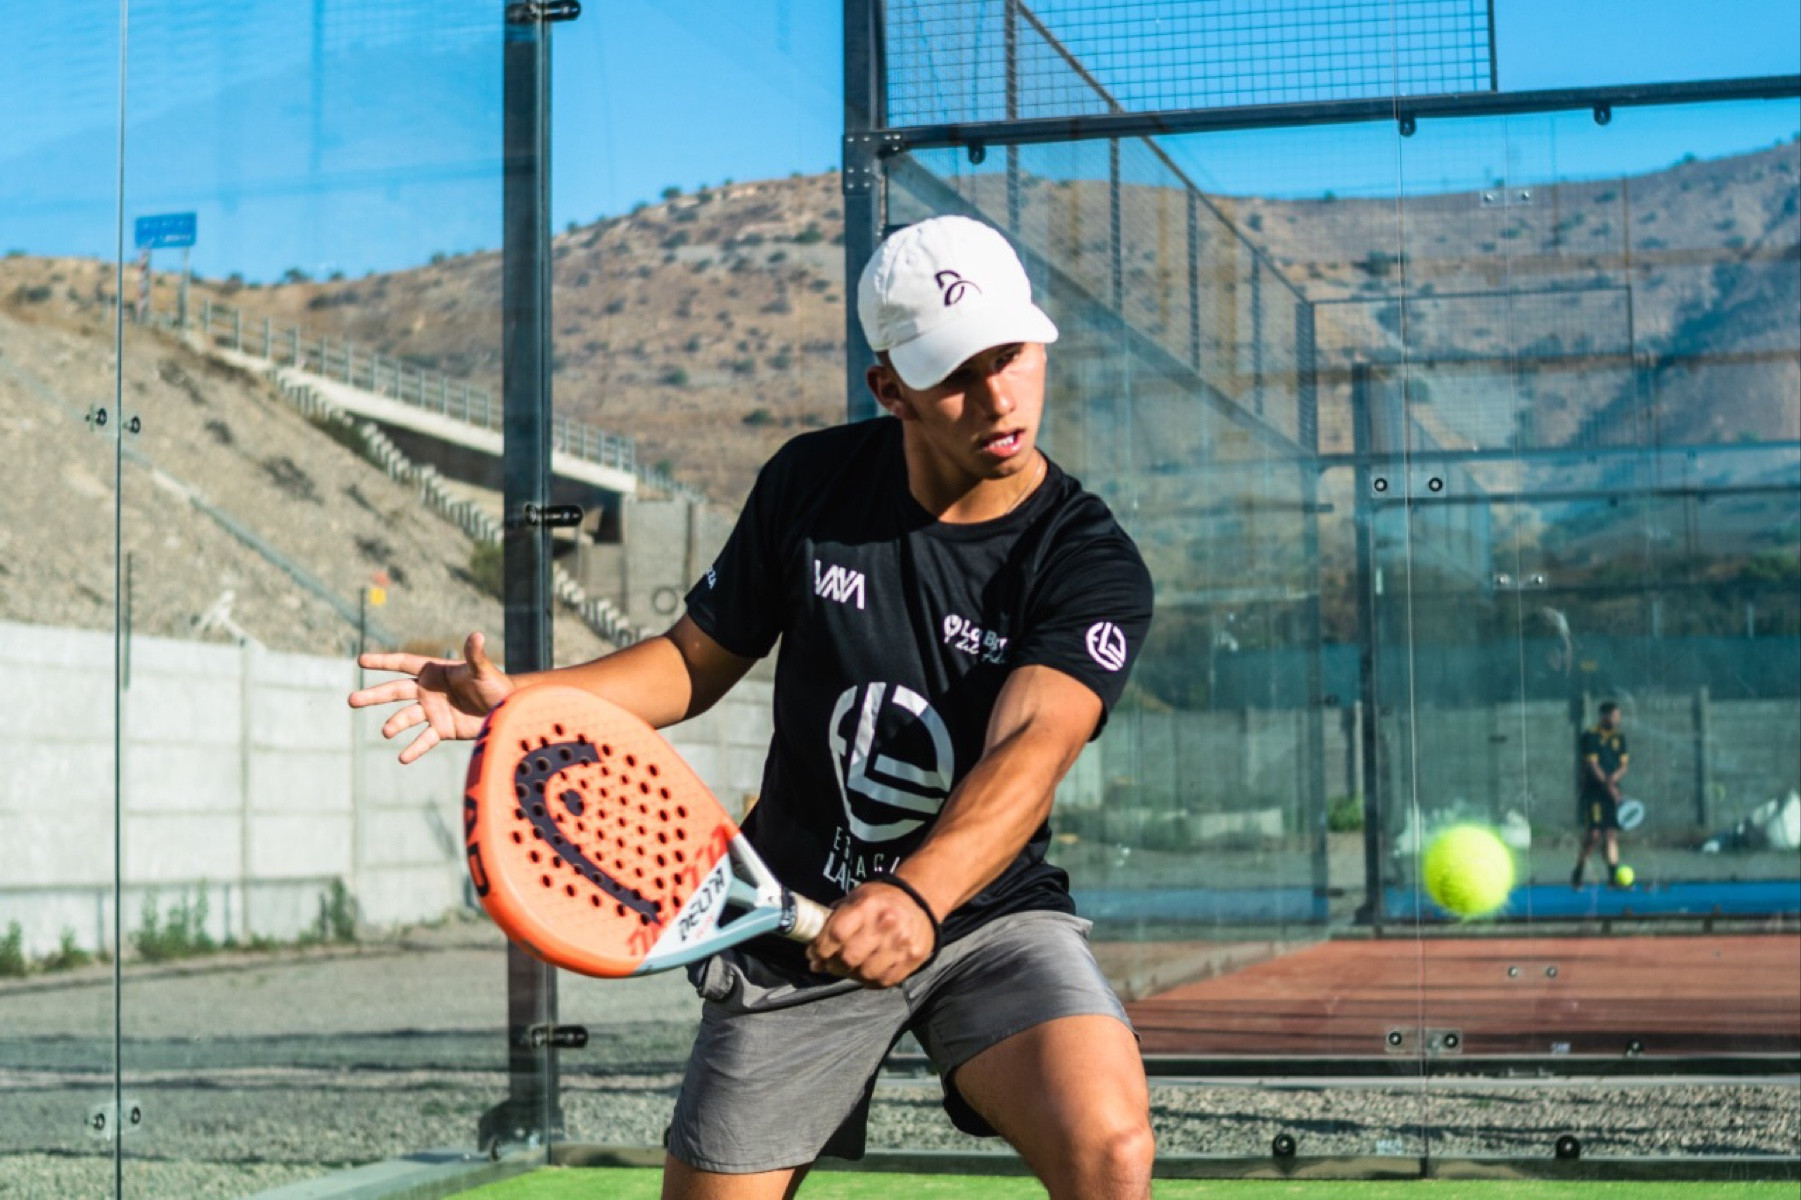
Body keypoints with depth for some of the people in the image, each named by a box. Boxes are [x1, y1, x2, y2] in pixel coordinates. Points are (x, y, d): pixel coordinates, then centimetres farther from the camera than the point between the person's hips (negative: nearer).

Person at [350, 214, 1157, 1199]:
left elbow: (1029, 750, -32)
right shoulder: (810, 485, -4)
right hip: (793, 924, 3)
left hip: (987, 911, -2)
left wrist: (919, 896, -51)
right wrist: (516, 700, -9)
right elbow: (695, 659, 7)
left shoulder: (1094, 564, -15)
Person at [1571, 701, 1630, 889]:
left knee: (1613, 834, 1)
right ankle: (1577, 874, 3)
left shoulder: (1619, 737, 12)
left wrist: (1614, 777, -13)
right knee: (1593, 834, -10)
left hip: (1613, 792, 5)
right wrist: (1608, 785, -18)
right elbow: (1592, 764, -11)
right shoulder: (1590, 736, -5)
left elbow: (1624, 765, 9)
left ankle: (1613, 877, 1)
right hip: (1594, 792, -5)